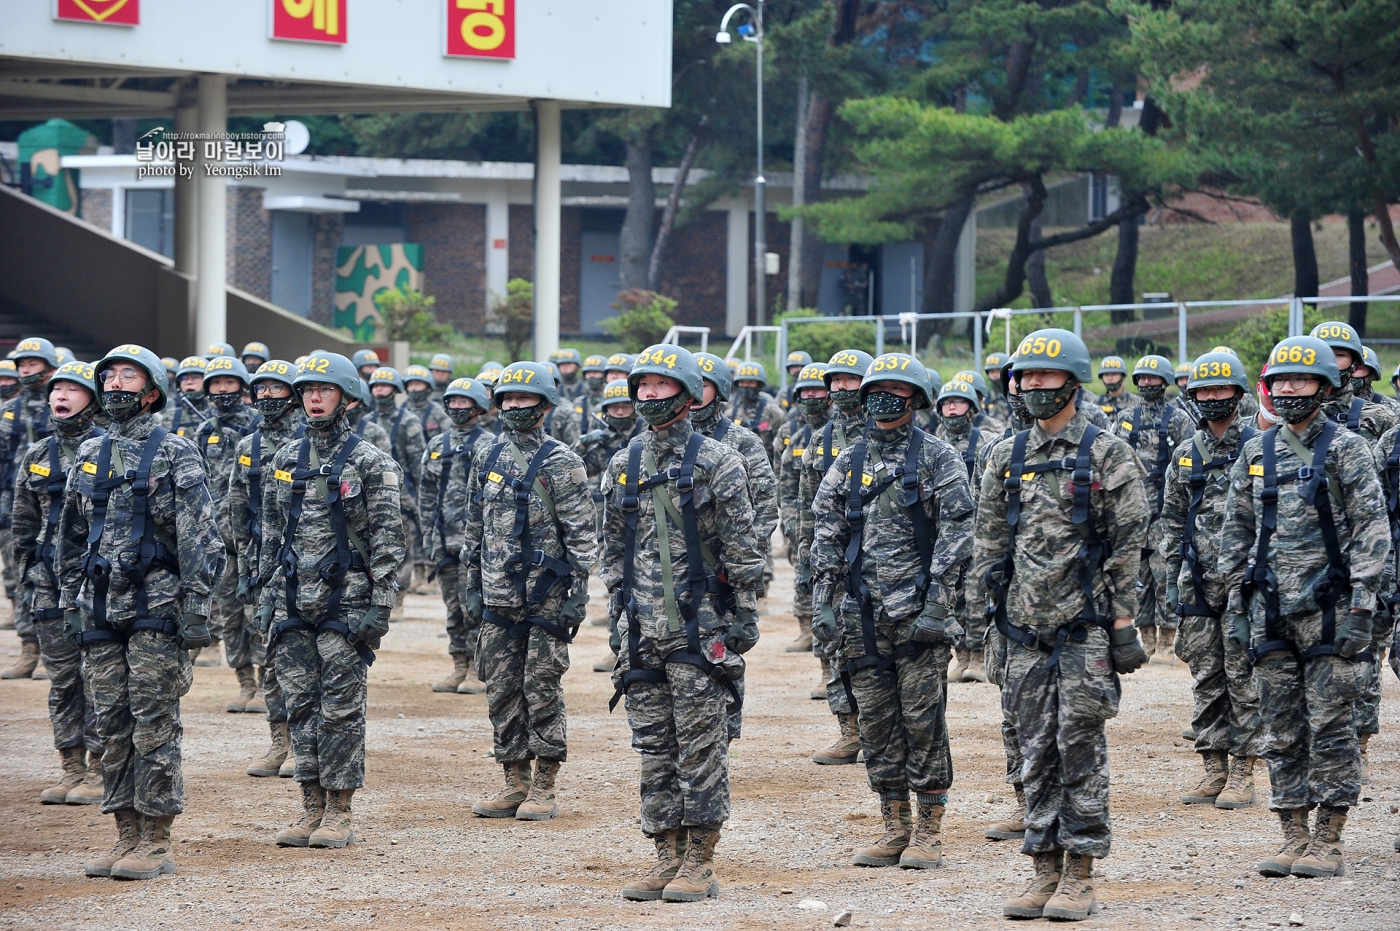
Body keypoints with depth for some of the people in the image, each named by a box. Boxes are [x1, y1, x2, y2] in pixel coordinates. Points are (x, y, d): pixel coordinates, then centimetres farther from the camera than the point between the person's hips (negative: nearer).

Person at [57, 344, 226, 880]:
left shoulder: (174, 455, -3)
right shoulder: (89, 456, 13)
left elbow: (200, 536, -8)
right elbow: (71, 539, 20)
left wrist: (197, 609, -13)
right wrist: (70, 603, 15)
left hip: (155, 611, -6)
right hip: (101, 612, 6)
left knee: (155, 727, -5)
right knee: (112, 728, 7)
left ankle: (157, 842, -2)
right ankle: (127, 836, 13)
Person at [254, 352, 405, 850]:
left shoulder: (370, 462, -4)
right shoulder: (286, 458, 11)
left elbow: (387, 538, -7)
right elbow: (272, 533, 17)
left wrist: (380, 605, -13)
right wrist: (266, 594, 12)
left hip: (345, 603, -5)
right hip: (293, 604, 5)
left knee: (341, 708, -2)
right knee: (301, 705, 7)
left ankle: (340, 812, 3)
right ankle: (312, 808, 13)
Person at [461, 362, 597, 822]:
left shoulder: (561, 463, -6)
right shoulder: (489, 460, 12)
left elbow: (581, 534, -8)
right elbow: (473, 527, 18)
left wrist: (578, 594, -13)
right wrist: (470, 585, 13)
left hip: (546, 599, -6)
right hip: (498, 598, 6)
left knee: (542, 691, -3)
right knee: (501, 692, 7)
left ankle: (544, 788, 3)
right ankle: (514, 783, 15)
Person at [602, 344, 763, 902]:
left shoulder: (716, 462, -3)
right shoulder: (622, 467, 12)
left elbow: (742, 547, -3)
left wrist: (744, 619, -7)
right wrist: (617, 616, 13)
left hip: (699, 628, -5)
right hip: (642, 631, 5)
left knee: (701, 748, -3)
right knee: (654, 750, 7)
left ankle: (700, 863, 1)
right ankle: (668, 856, 13)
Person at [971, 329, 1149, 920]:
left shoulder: (1106, 455, -2)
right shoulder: (1007, 458, 11)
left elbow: (1127, 546, -4)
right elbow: (990, 544, 14)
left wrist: (1123, 623, -8)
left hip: (1084, 627, -4)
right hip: (1025, 629, 4)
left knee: (1080, 750, -3)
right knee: (1035, 751, 6)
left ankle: (1080, 876, 2)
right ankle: (1044, 869, 12)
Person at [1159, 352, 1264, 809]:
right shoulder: (1185, 456, 12)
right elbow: (1172, 522, 16)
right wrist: (1170, 577, 8)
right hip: (1198, 585, 5)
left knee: (1244, 680, -3)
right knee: (1206, 680, 7)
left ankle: (1242, 774, 1)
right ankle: (1214, 771, 13)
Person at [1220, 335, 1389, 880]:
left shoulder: (1346, 450, -3)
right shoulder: (1256, 454, 11)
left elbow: (1372, 529, -6)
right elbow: (1236, 531, 17)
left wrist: (1361, 605, -12)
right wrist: (1235, 601, 10)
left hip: (1328, 610, -5)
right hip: (1270, 611, 5)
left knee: (1330, 728, -3)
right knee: (1281, 732, 7)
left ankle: (1328, 842, 1)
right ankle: (1294, 837, 13)